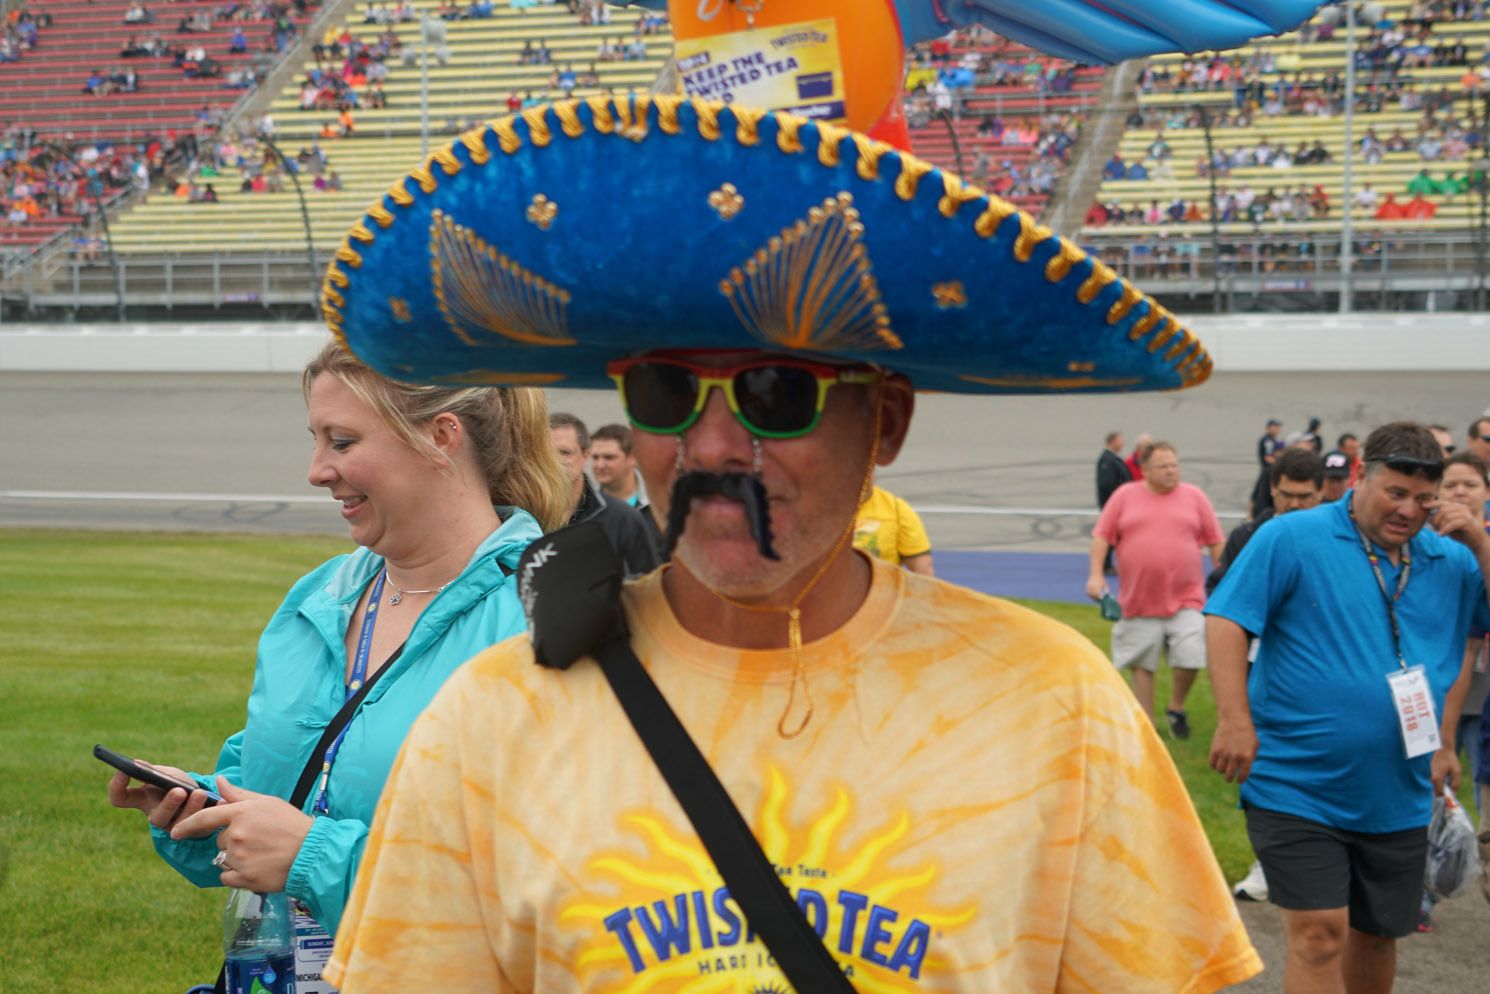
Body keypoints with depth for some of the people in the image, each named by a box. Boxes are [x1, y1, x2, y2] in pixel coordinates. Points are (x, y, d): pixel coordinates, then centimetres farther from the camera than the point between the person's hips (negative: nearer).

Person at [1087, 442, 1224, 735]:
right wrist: (1095, 574, -6)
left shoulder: (1195, 496, 5)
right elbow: (1102, 536, 4)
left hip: (1185, 600, 0)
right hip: (1138, 601, 0)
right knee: (1143, 665, 7)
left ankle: (1176, 708, 17)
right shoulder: (1125, 496, 4)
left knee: (1190, 658, -10)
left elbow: (1215, 541, 8)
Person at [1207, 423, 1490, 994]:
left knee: (1377, 935, 17)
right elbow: (1225, 621, -12)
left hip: (1398, 798, 5)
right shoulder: (1292, 539, -9)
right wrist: (1235, 721, -20)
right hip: (1297, 790, -5)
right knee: (1318, 935, -11)